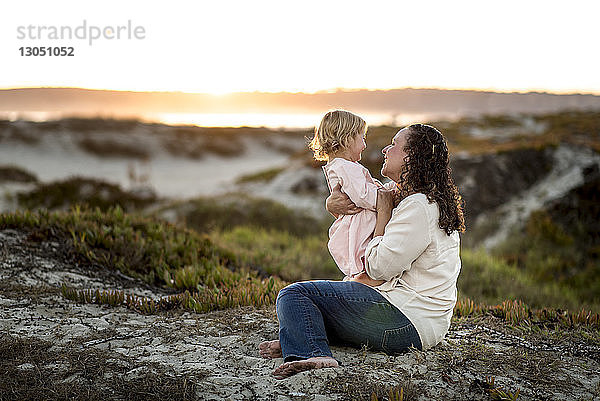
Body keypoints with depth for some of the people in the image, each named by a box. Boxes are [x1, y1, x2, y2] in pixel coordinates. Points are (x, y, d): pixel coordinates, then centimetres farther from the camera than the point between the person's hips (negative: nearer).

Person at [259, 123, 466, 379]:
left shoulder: (418, 207, -17)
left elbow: (380, 267, -19)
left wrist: (384, 210, -9)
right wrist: (333, 204, -2)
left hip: (406, 323, -11)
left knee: (294, 295, -12)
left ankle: (312, 352, -33)